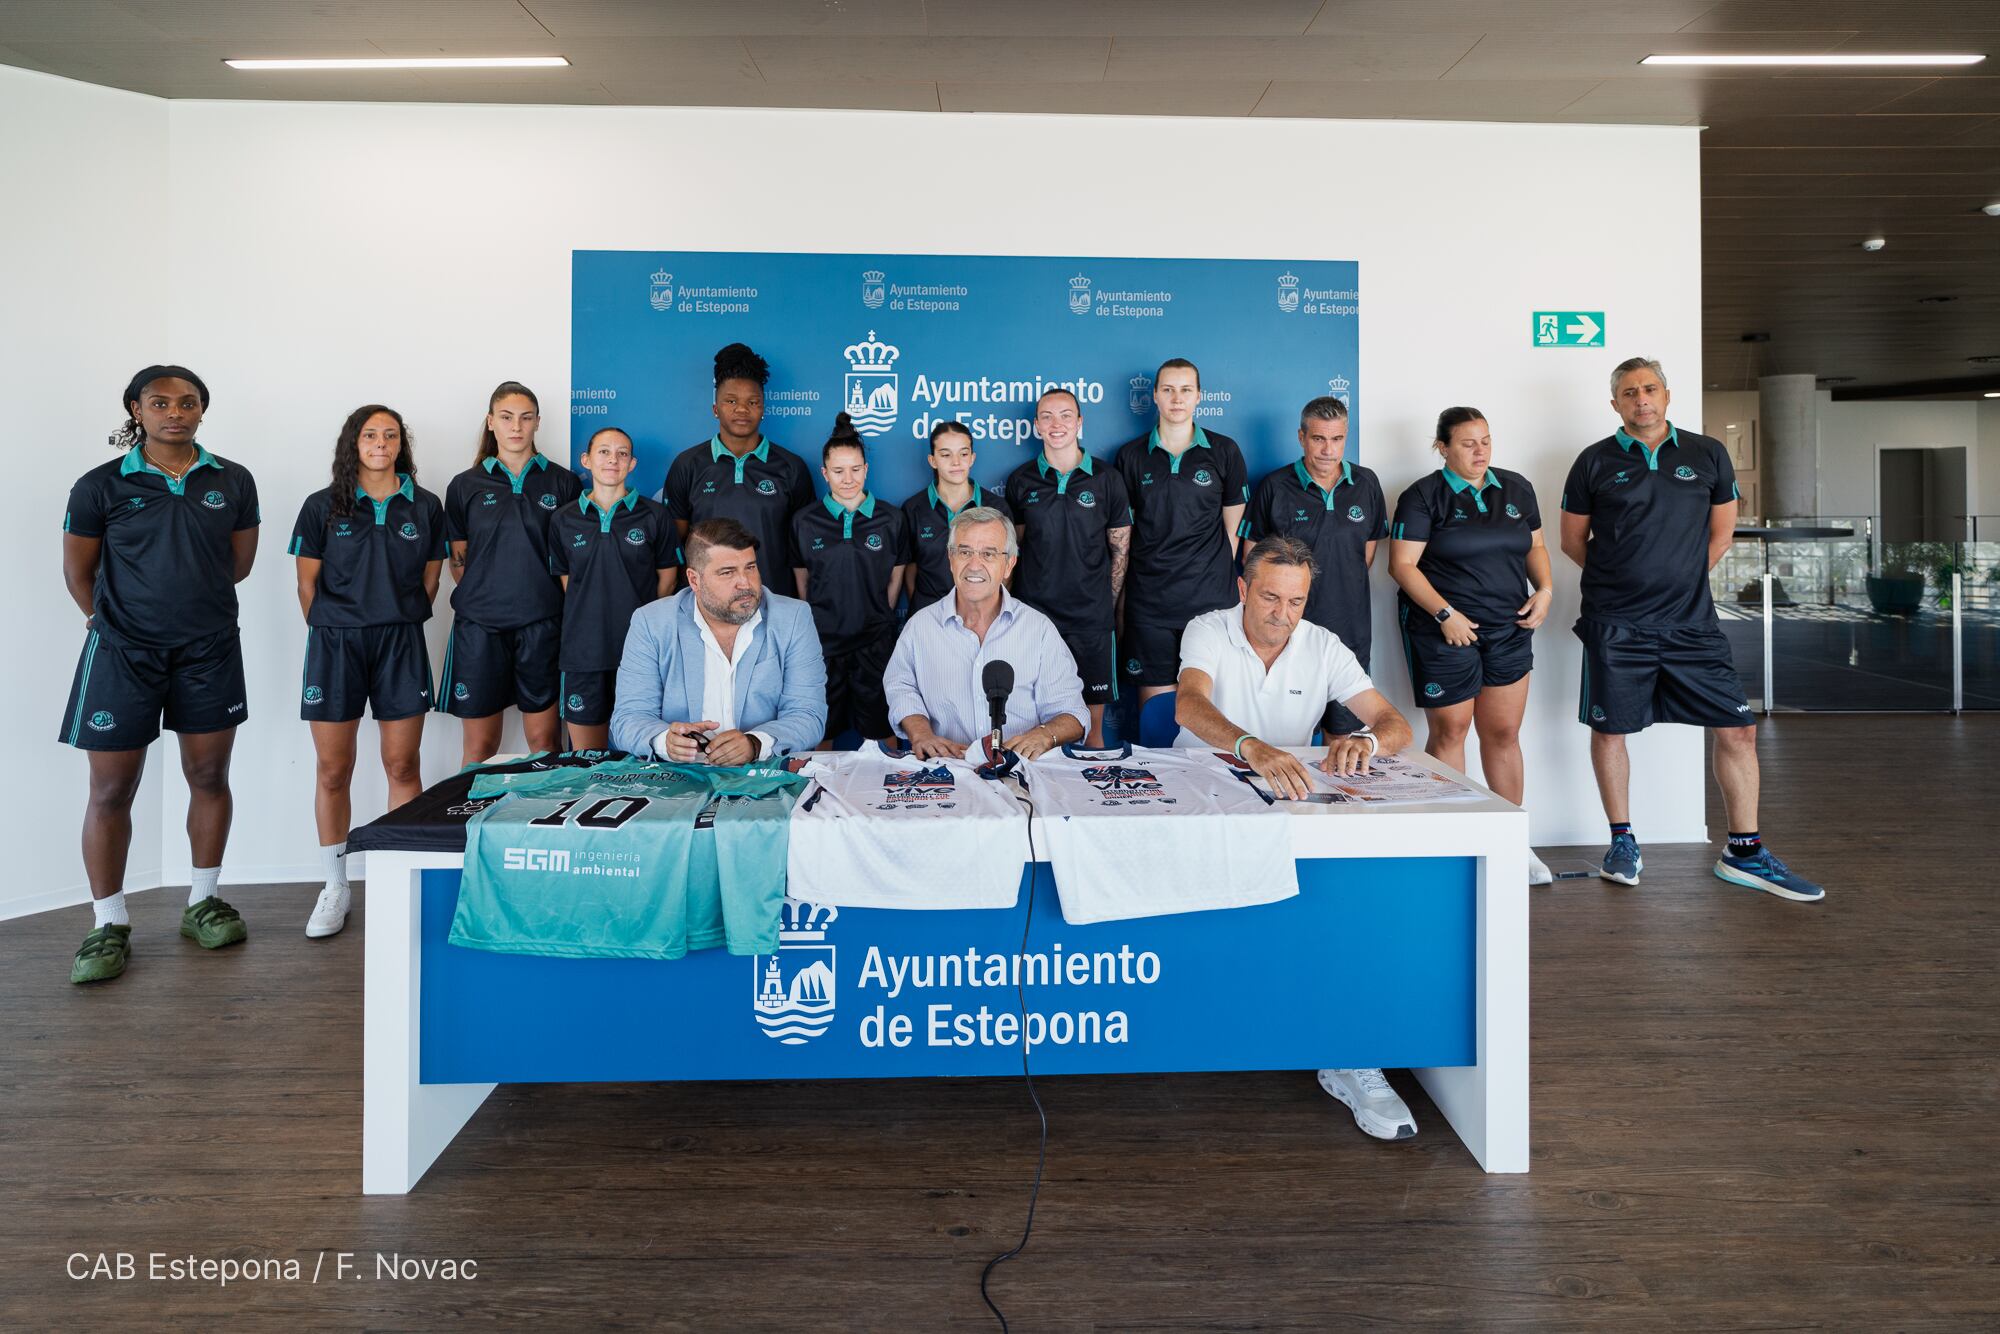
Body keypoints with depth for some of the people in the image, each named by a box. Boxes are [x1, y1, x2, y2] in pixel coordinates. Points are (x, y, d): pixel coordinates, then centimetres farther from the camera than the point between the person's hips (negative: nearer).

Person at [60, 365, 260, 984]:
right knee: (111, 789, 0)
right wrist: (113, 619, 15)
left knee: (209, 777, 8)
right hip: (123, 653, -2)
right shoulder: (100, 486, -3)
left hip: (210, 649, 2)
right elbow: (77, 572, 6)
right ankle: (109, 926, 12)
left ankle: (202, 904, 23)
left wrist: (192, 603, 15)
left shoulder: (233, 482, 2)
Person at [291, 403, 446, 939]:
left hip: (401, 643, 0)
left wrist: (400, 625, 8)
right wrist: (333, 632, 7)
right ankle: (336, 887, 16)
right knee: (332, 771, 4)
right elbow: (307, 582, 6)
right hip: (335, 644, 0)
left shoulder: (425, 507, 6)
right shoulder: (323, 507, 3)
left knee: (402, 766, 3)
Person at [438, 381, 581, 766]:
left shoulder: (563, 482, 6)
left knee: (545, 740, 3)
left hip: (543, 624, 0)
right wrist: (485, 595, 3)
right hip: (479, 625, 1)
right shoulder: (465, 485, 8)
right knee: (479, 744, 4)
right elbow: (458, 560, 11)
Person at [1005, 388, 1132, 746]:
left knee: (1092, 723, 5)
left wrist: (1104, 603, 5)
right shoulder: (1020, 481, 5)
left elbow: (1120, 551, 7)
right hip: (1033, 613, 1)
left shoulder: (1107, 480, 2)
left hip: (1092, 621, 0)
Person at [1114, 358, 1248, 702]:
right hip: (1149, 602, 1)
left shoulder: (1225, 452, 5)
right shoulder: (1130, 456, 7)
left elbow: (1232, 527, 10)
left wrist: (1218, 579, 4)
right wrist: (1117, 605, 5)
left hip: (1212, 601, 0)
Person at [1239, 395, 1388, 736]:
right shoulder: (1274, 487, -4)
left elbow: (1370, 545, 15)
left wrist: (1347, 591, 12)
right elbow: (1252, 552, 1)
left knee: (1343, 732, 13)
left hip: (1350, 630, 3)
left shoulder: (1366, 484, 5)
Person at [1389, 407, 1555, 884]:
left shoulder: (1517, 488, 12)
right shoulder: (1424, 496, -4)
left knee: (1504, 733, 7)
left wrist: (1545, 590, 2)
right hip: (1445, 630, -4)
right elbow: (1402, 565, -9)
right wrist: (1446, 614, -15)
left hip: (1508, 629, 4)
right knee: (1449, 732, 1)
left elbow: (1535, 546, 21)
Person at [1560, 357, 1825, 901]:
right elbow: (1573, 540, 7)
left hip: (1692, 623, 2)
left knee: (1737, 729, 1)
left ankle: (1744, 852, 14)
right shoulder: (1595, 462, 2)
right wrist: (1624, 579, 7)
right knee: (1609, 729, 3)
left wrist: (1679, 577, 10)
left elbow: (1720, 534, 15)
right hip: (1616, 626, -2)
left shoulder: (1708, 455, 8)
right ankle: (1623, 842, 21)